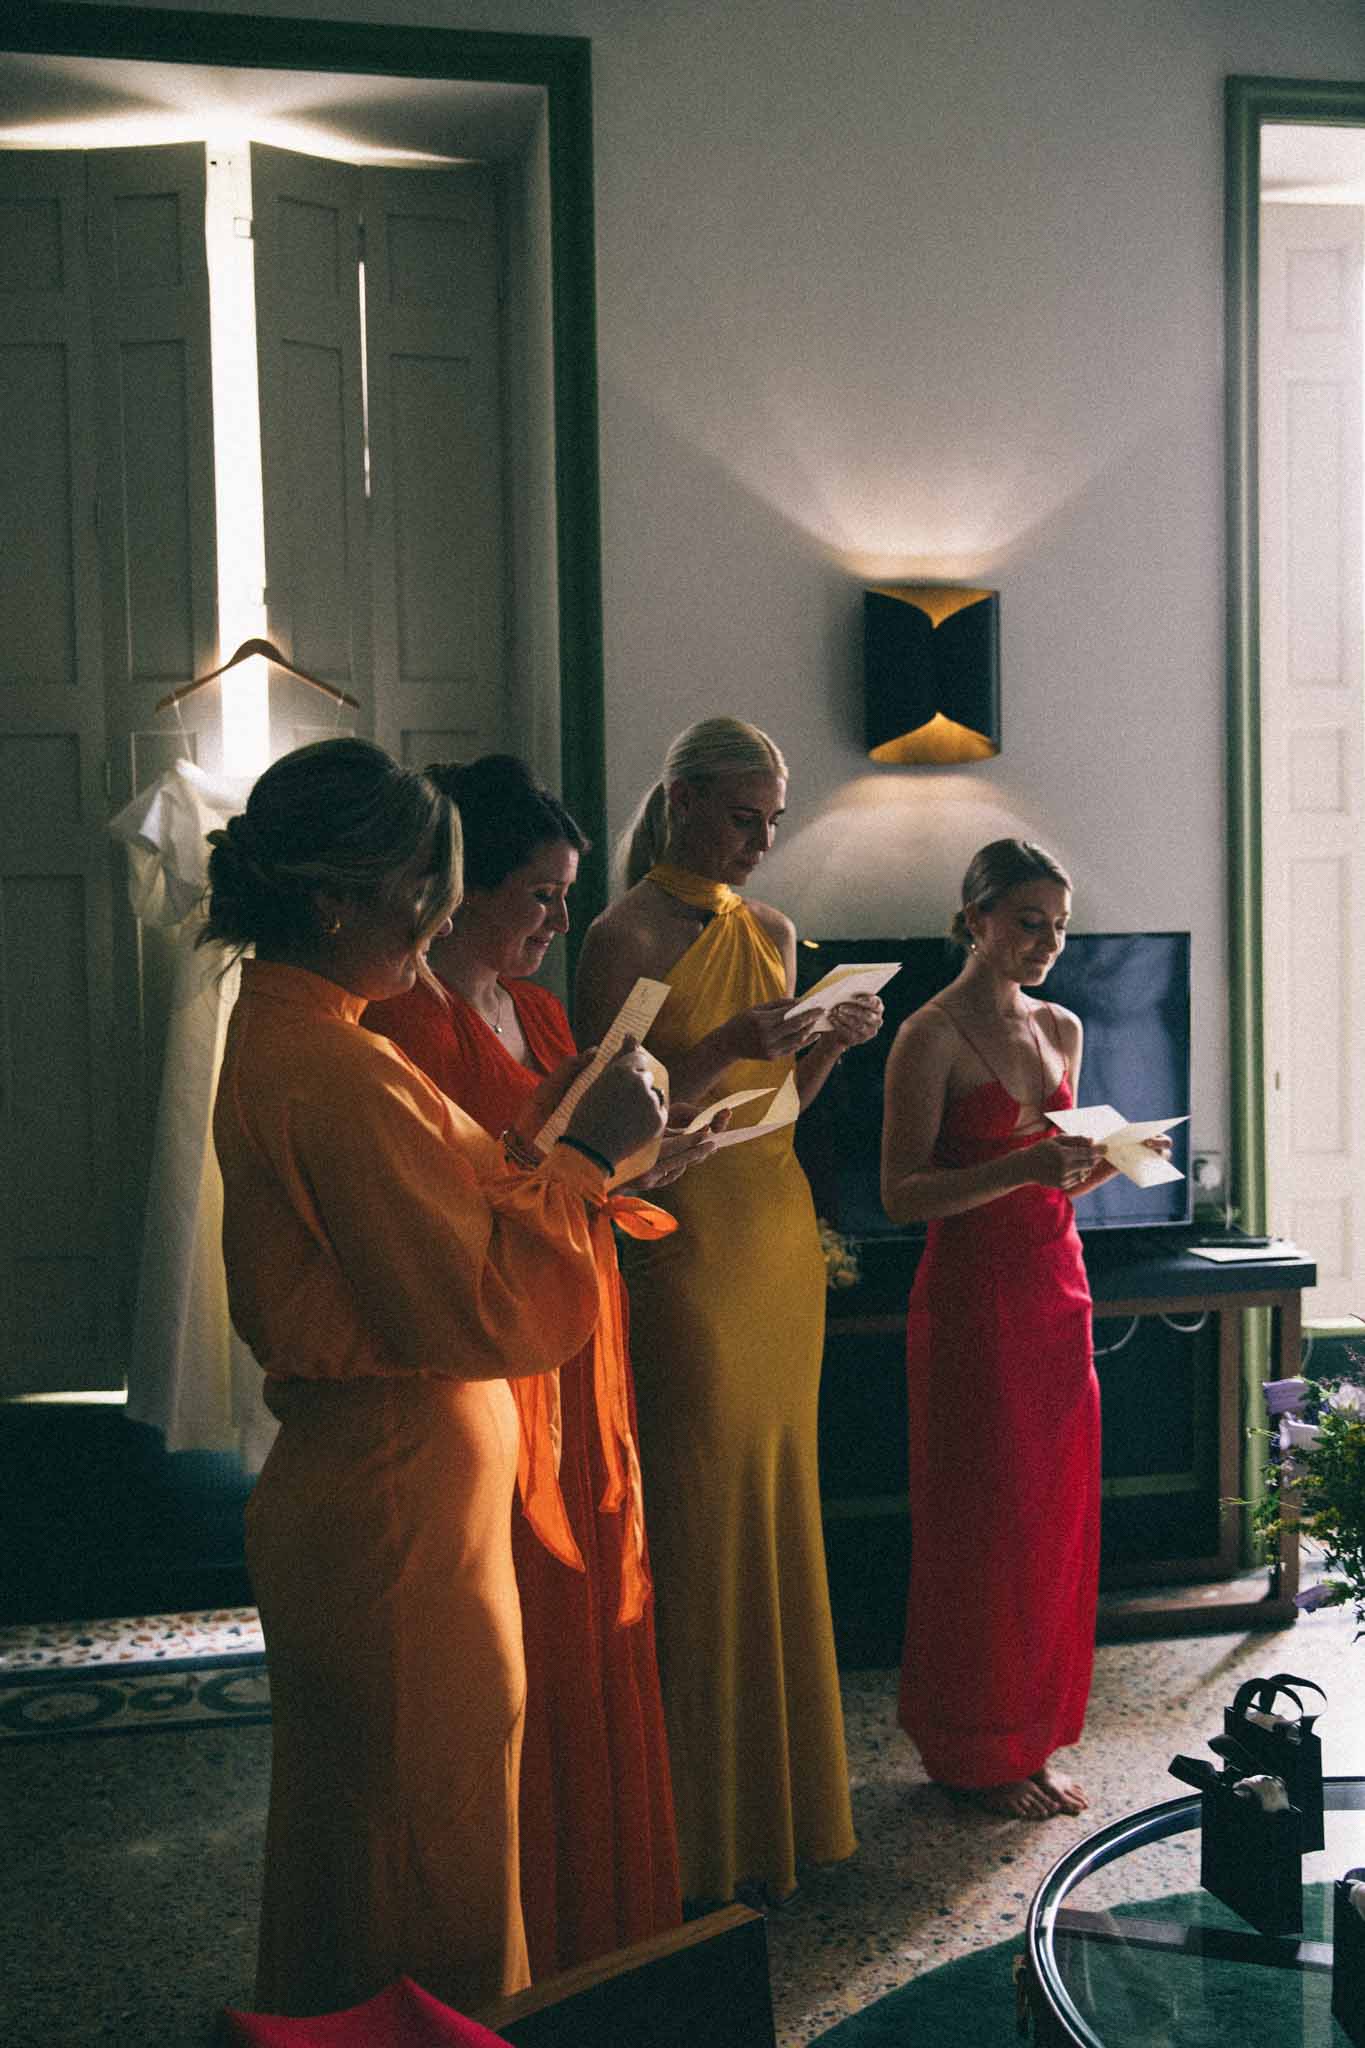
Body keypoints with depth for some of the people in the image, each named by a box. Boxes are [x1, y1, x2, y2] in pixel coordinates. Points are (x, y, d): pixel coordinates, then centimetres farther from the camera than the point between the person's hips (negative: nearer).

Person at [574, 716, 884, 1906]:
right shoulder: (626, 938, -7)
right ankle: (707, 1826, 7)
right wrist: (723, 1050, -22)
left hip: (778, 1238, 7)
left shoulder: (771, 934, 14)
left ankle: (781, 1793, 22)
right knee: (701, 1519, -4)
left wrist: (831, 1045, 0)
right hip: (685, 1242, -7)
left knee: (778, 1507, 11)